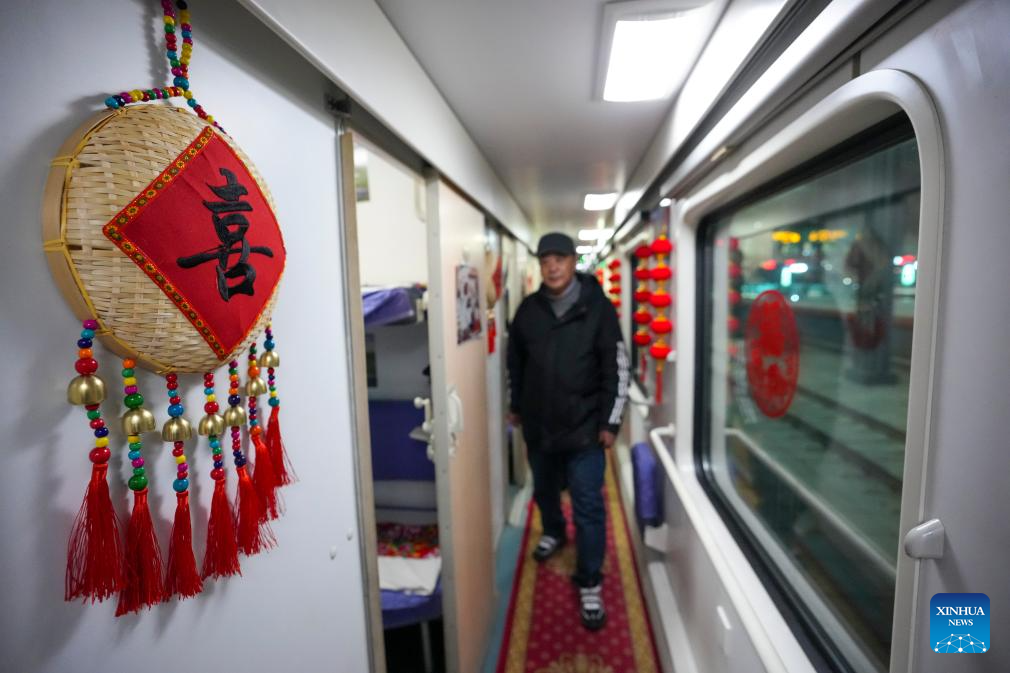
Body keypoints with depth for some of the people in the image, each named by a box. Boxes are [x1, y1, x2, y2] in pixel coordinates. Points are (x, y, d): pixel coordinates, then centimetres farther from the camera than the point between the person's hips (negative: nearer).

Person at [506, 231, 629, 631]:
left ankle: (590, 583, 18)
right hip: (538, 423, 4)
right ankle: (553, 532, 52)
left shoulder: (598, 307, -9)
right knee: (544, 489, 23)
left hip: (584, 426, -4)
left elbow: (617, 368, -8)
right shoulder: (528, 308, 2)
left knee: (588, 506, 0)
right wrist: (515, 405, 16)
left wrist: (610, 422, -10)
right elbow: (515, 361, 12)